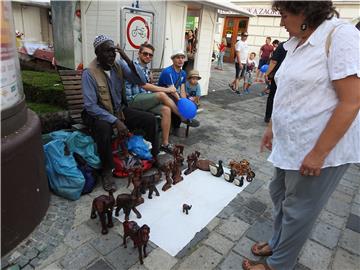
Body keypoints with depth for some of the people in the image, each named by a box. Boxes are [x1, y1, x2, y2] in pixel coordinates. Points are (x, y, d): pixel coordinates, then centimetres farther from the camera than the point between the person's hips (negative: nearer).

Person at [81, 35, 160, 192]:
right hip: (98, 114, -5)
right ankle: (107, 171, -17)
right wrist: (115, 121, -29)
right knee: (104, 128, -39)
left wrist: (129, 61, -22)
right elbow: (90, 106, -21)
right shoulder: (89, 73, -17)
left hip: (120, 110, 5)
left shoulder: (119, 65, -3)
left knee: (150, 119, -12)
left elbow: (141, 81, -9)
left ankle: (154, 157, 7)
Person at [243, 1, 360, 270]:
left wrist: (319, 152, -20)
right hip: (290, 144, 8)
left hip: (321, 148, -8)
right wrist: (272, 127, 17)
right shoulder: (298, 42, 8)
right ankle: (278, 243, 45)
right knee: (279, 195, 21)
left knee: (298, 210, 9)